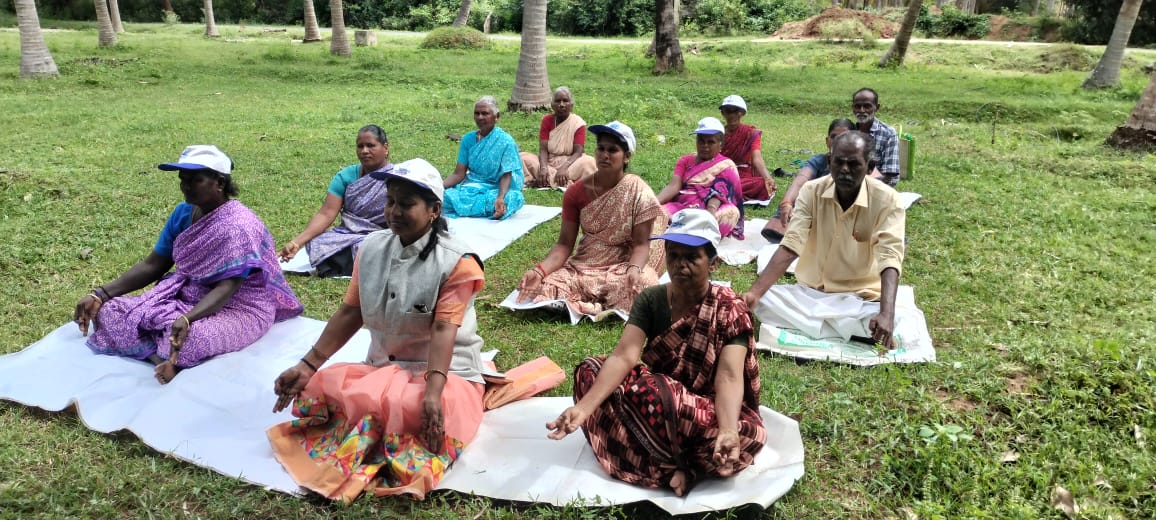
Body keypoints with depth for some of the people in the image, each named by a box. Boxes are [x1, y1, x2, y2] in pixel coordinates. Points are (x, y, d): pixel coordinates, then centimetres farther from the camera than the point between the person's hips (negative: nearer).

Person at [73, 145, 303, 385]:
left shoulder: (238, 226, -21)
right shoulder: (183, 213, 3)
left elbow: (227, 288, -28)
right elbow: (153, 265, 6)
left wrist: (187, 319, -44)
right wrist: (99, 295, -4)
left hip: (239, 309, -8)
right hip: (190, 297, 8)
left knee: (189, 338, -40)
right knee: (108, 312, -8)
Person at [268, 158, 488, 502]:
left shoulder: (455, 262, -14)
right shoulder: (372, 248, 2)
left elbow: (443, 330, -23)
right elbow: (350, 313, 4)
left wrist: (433, 392, -35)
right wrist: (307, 365, -2)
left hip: (446, 373, -5)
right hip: (383, 366, 5)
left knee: (403, 407, -36)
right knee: (318, 387, -19)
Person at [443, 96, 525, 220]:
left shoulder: (506, 141, -7)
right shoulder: (468, 139, 6)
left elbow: (506, 176, -13)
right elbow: (458, 174, 3)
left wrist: (500, 198, -33)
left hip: (494, 190, -3)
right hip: (470, 187, 4)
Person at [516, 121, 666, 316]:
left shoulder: (640, 194, -9)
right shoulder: (576, 192, -2)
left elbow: (641, 244, -9)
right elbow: (564, 244, -3)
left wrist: (634, 269, -32)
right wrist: (540, 270, -21)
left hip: (621, 268, -2)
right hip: (581, 267, 2)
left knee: (643, 283, -36)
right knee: (545, 286, -25)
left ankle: (577, 306, -15)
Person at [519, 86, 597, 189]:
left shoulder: (578, 123, -5)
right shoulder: (547, 120, 2)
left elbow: (578, 152, -15)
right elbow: (543, 149, -7)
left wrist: (564, 168, -34)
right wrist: (543, 168, -29)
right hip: (549, 163, 2)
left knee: (588, 162, -33)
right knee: (523, 158, -22)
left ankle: (548, 181, -38)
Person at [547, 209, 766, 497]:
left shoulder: (729, 310, -15)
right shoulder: (650, 299, -7)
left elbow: (729, 376, -28)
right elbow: (624, 356, -21)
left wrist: (728, 433, -48)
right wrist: (584, 406, -37)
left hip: (711, 411, -4)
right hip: (659, 406, 4)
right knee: (590, 370, -17)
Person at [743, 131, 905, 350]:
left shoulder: (887, 199, -14)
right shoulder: (812, 191, -9)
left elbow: (890, 258, -24)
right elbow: (789, 248, -16)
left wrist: (886, 314, -41)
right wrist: (754, 293, -29)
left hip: (860, 298, -2)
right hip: (811, 292, 2)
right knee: (761, 304, -23)